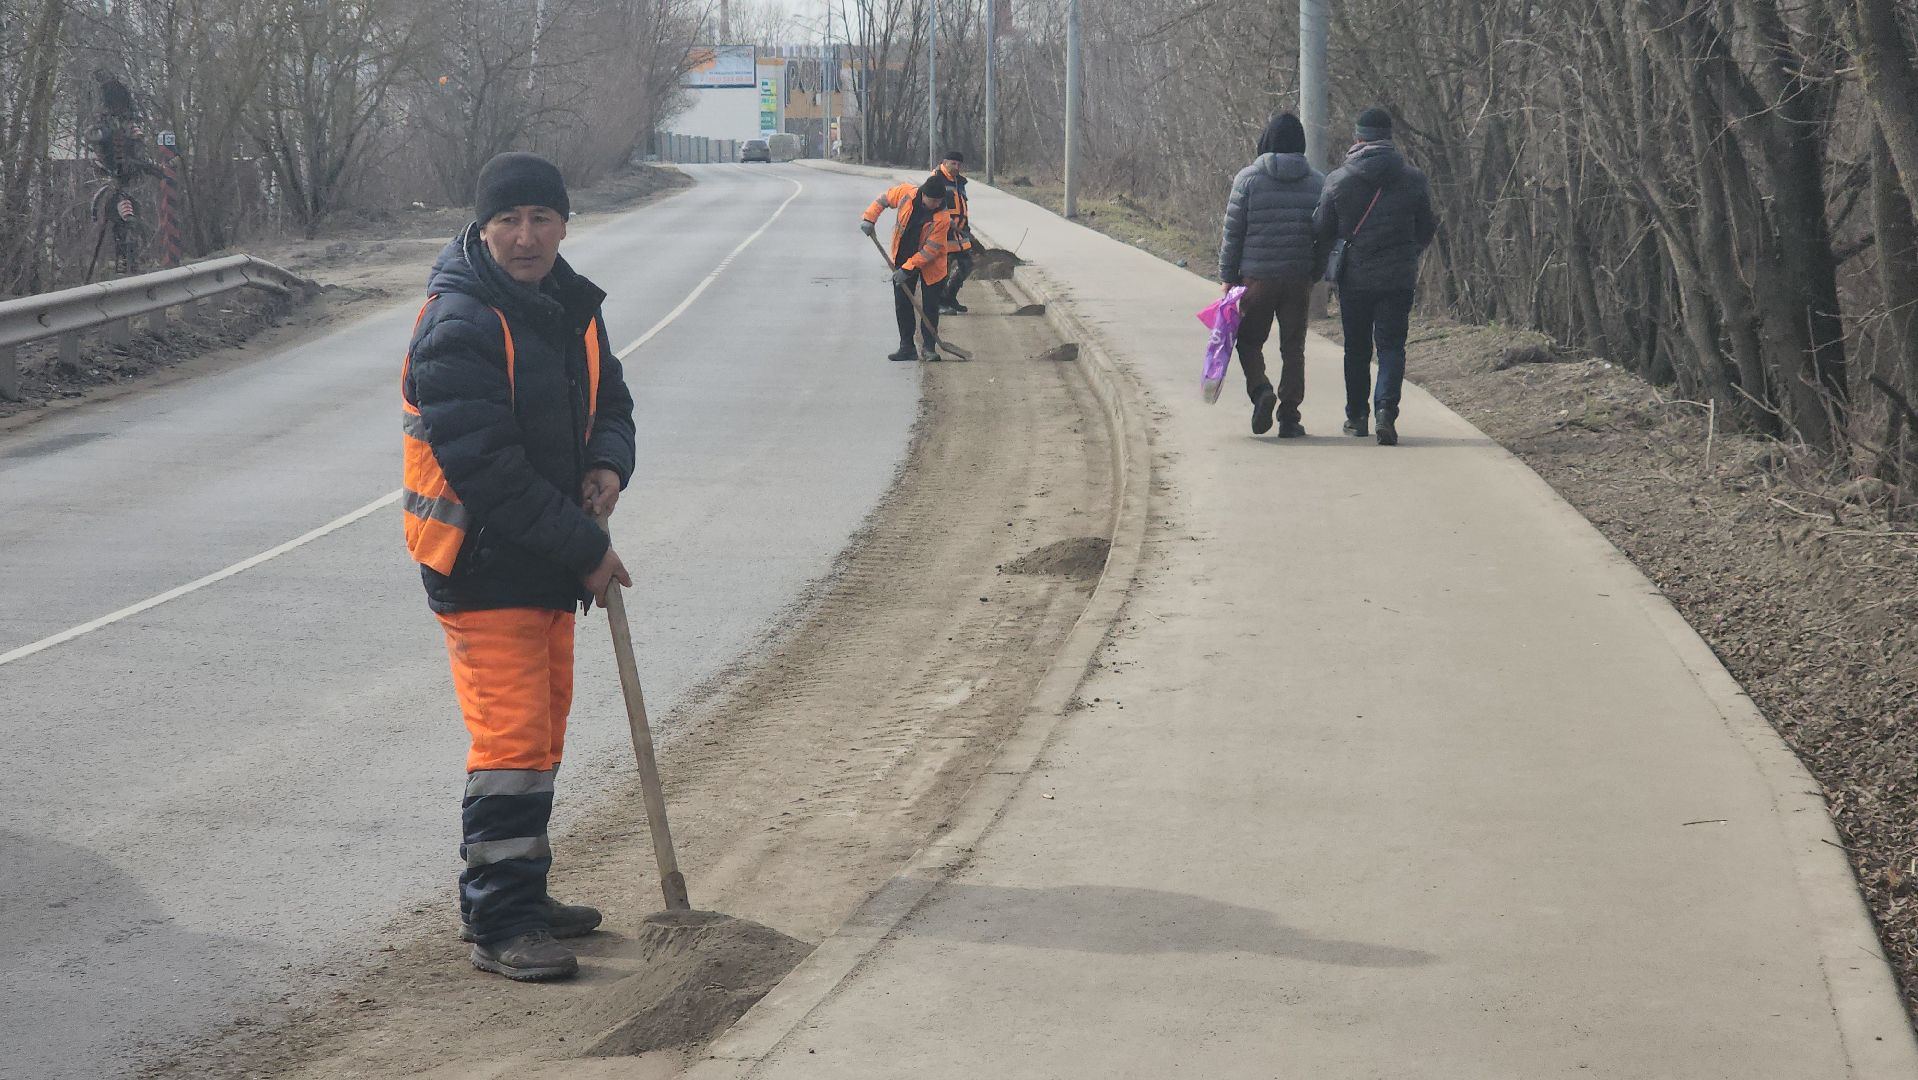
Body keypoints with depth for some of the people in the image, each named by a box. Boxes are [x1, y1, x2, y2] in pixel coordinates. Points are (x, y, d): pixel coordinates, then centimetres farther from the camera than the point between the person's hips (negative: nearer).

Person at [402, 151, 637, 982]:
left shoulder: (571, 306, 8)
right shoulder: (458, 327, -20)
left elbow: (609, 397, 20)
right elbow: (488, 469, -24)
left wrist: (608, 464, -5)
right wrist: (586, 549, -20)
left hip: (549, 564, 9)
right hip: (482, 563, -9)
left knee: (544, 729, 16)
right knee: (512, 737, -12)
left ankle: (514, 891, 29)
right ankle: (498, 924, -8)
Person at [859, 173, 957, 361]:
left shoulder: (942, 217, -27)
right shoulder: (906, 193, -17)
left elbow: (931, 250, -24)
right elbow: (884, 199, 3)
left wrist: (908, 269, -25)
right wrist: (869, 218, -8)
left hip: (930, 264, -4)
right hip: (902, 258, 4)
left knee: (930, 307, -1)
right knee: (902, 304, 5)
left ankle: (930, 348, 10)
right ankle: (906, 347, 13)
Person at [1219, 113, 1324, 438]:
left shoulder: (1248, 179, -6)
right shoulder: (1317, 182, 3)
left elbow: (1233, 232, -4)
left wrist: (1227, 276, 3)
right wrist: (1314, 274, 17)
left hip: (1257, 276, -2)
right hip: (1300, 277, 2)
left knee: (1250, 341, 11)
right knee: (1293, 347, 8)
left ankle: (1261, 390, -14)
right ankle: (1289, 417, 6)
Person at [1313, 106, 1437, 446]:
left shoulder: (1338, 180, -6)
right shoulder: (1414, 180, -2)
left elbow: (1322, 232, -1)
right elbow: (1427, 230, 8)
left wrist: (1328, 265, 19)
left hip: (1354, 278, 0)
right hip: (1398, 278, 0)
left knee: (1357, 349, 14)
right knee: (1391, 346, 2)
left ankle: (1356, 416, 20)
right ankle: (1386, 408, -19)